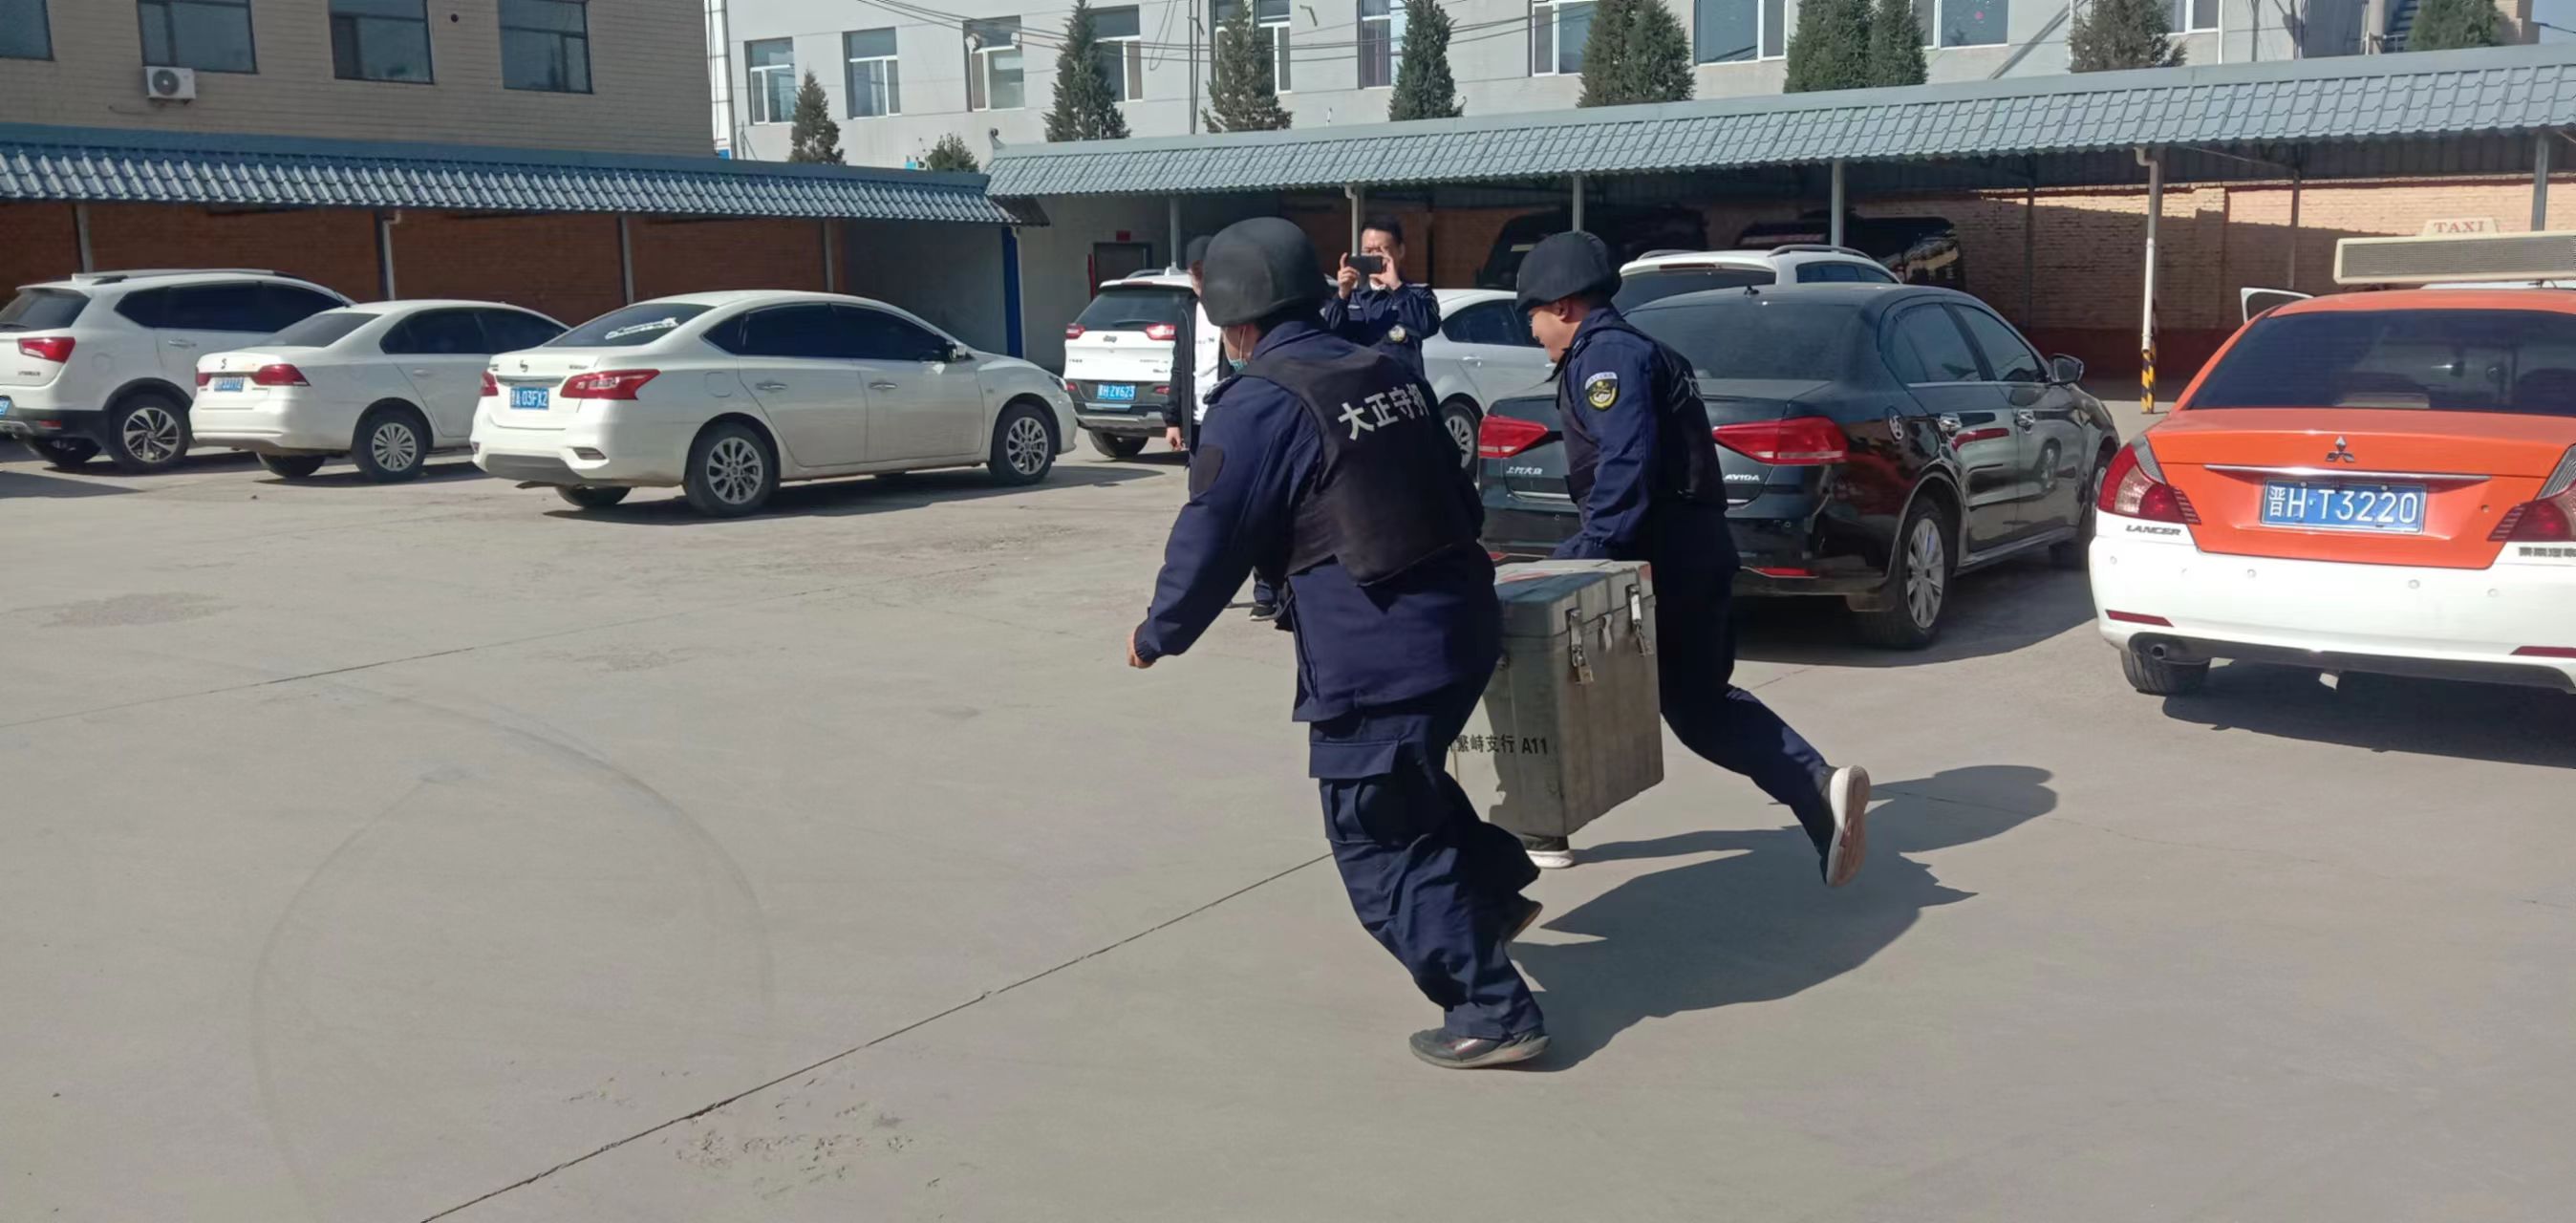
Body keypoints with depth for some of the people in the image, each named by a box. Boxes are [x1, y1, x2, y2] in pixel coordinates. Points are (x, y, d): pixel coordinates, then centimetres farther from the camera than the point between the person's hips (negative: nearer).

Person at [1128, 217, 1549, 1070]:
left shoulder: (1260, 405, -11)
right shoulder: (1387, 375, 13)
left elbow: (1210, 541, -9)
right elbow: (1456, 501, 21)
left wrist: (1157, 635, 7)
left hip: (1375, 654, -8)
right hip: (1461, 621, 8)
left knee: (1380, 844, 3)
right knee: (1406, 780, 31)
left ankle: (1492, 1011, 5)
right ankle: (1495, 891, 36)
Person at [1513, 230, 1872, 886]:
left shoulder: (1604, 355, -10)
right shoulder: (1636, 349, 23)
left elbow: (1625, 464, -24)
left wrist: (1591, 551, -27)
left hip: (1656, 552, -10)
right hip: (1697, 546, 10)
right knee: (1699, 700, 14)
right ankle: (1819, 787, -4)